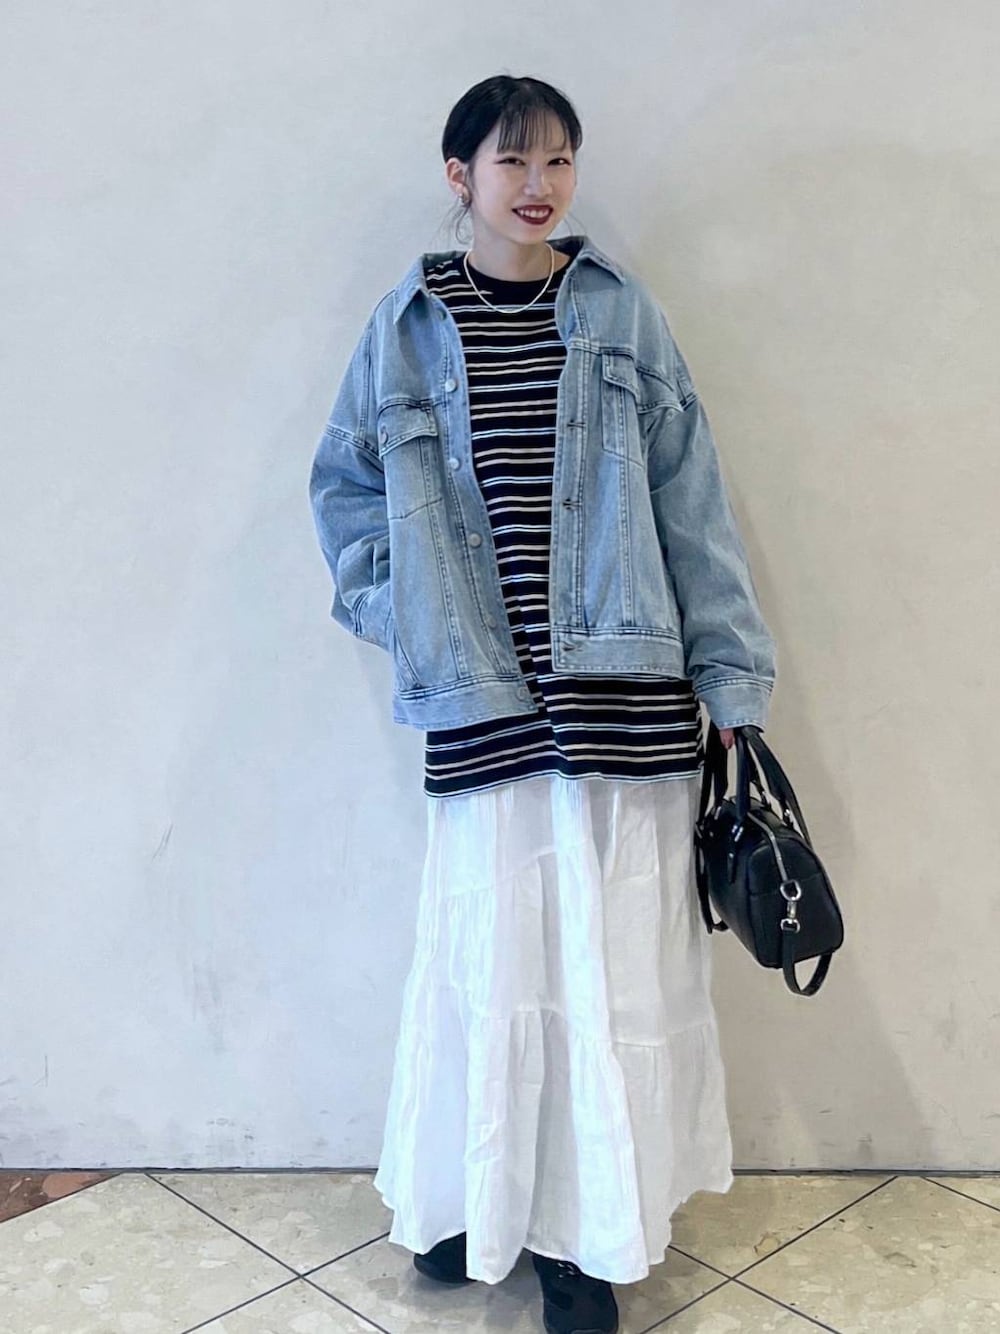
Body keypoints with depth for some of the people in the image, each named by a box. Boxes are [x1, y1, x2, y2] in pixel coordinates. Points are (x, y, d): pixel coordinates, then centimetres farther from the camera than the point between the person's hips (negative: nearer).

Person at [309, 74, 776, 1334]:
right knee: (488, 947, 6)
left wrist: (730, 673, 0)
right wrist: (405, 614, 2)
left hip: (625, 692, 0)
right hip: (480, 697, 0)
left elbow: (690, 498, 3)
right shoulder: (407, 324, 7)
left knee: (615, 953, 4)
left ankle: (587, 1231, 21)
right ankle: (475, 1201, 29)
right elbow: (343, 483, 16)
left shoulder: (620, 310, 6)